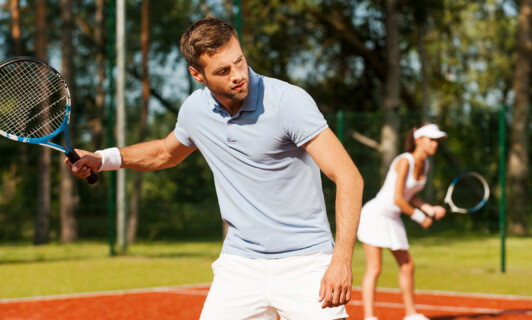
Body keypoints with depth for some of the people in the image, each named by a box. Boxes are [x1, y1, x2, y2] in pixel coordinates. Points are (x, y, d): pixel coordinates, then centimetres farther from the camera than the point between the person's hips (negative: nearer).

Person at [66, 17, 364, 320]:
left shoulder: (289, 101, -16)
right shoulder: (195, 110, 1)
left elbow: (349, 177, -18)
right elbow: (167, 152, 27)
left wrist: (342, 260, -26)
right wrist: (103, 158, 16)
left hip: (305, 262, -4)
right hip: (239, 264, 4)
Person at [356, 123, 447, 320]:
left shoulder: (425, 164, 6)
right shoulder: (404, 161, -20)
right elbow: (397, 198, -22)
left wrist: (430, 209, 0)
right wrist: (420, 218, -11)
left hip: (393, 219, 9)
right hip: (376, 214, -9)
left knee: (407, 266, 12)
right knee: (374, 268, -13)